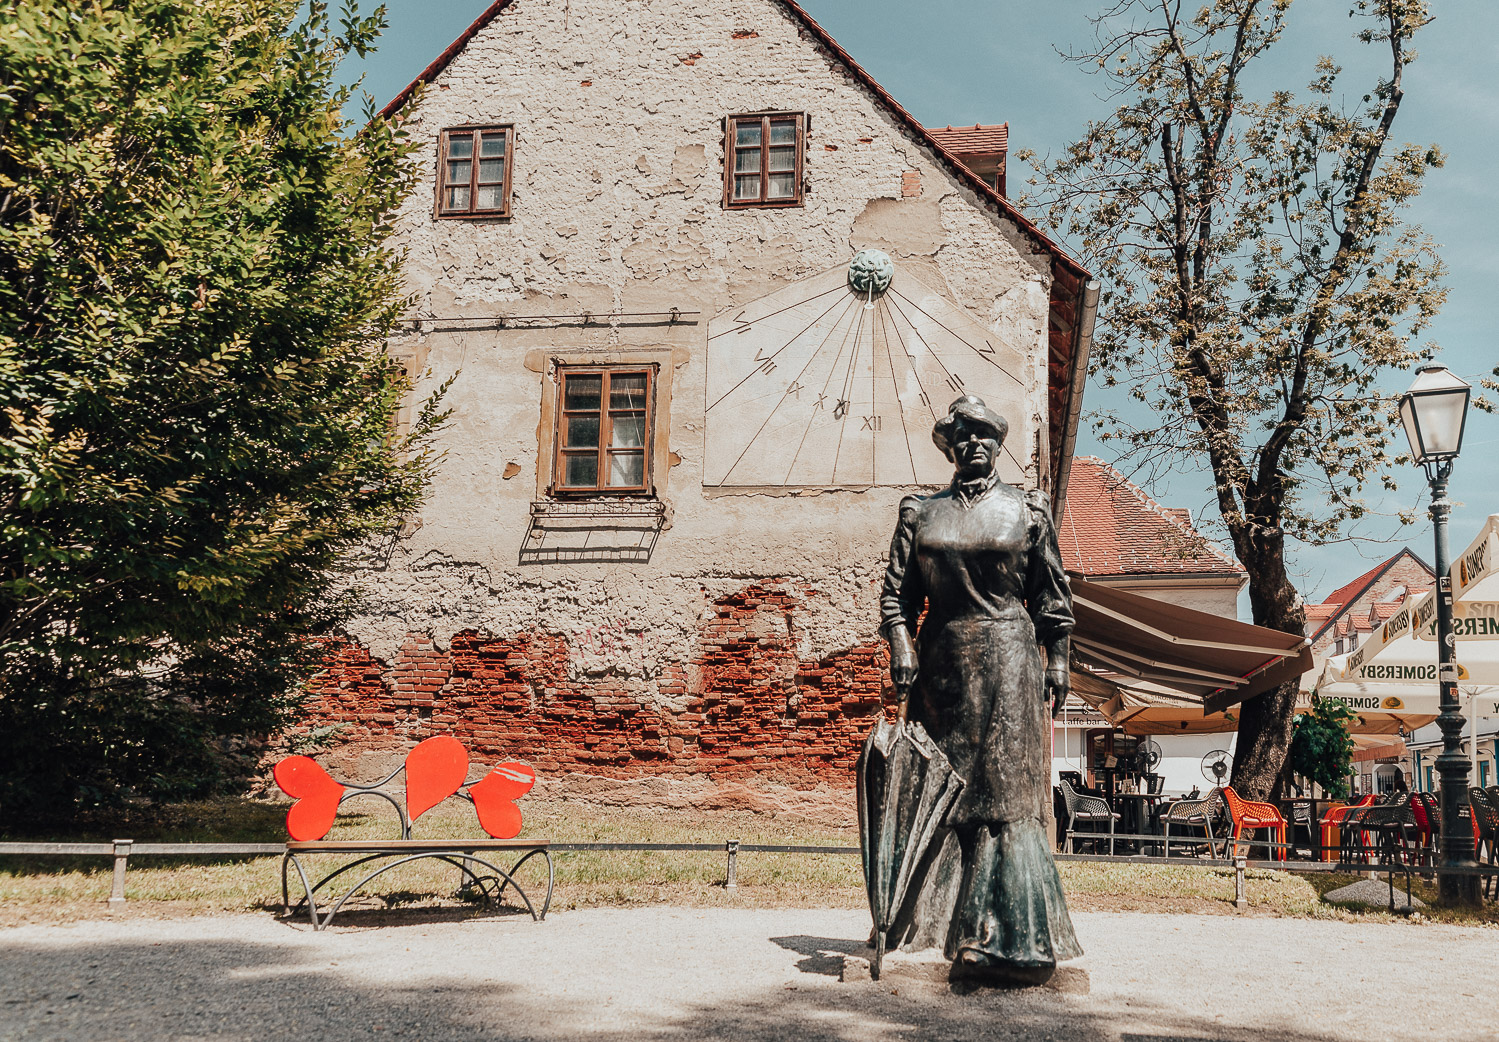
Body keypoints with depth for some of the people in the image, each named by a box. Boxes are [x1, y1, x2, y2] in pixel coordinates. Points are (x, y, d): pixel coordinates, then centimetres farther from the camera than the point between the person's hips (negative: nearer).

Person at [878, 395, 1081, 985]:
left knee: (1002, 794, -6)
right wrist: (901, 647, -5)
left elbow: (1052, 594, 8)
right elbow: (898, 590, 8)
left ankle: (1006, 937, -4)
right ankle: (930, 929, 13)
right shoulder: (920, 513, 11)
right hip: (941, 664, 2)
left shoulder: (1028, 512, 8)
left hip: (1007, 662, -2)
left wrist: (1057, 661, 2)